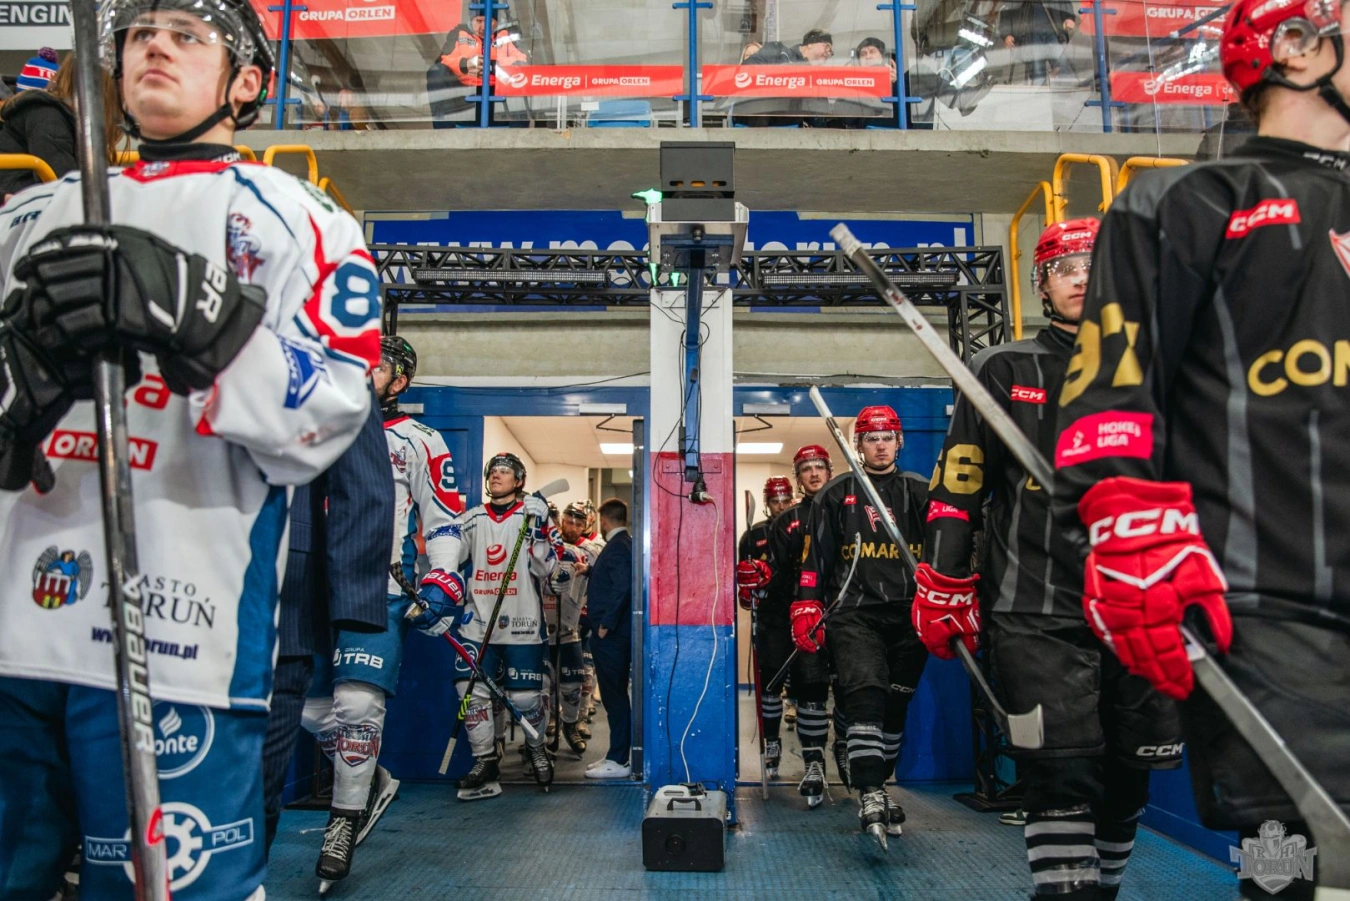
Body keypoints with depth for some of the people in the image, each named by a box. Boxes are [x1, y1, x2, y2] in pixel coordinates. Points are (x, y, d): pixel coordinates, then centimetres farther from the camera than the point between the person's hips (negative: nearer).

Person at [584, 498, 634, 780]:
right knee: (616, 695, 14)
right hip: (618, 632, 10)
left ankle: (618, 761, 0)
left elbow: (622, 586, -25)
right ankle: (617, 755, 23)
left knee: (614, 695, -5)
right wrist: (591, 571, 27)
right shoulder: (625, 544, 15)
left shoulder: (617, 547, -15)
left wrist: (606, 624, -20)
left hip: (611, 633, -10)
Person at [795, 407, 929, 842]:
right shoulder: (836, 494, 9)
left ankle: (877, 788, 26)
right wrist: (807, 608, 1)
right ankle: (871, 799, -21)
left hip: (908, 615, 2)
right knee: (866, 697, -19)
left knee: (896, 706, 10)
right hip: (855, 614, -2)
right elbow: (815, 556, 8)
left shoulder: (920, 491, 11)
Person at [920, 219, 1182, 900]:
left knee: (1127, 775, 11)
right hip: (1037, 611, -3)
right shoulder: (1003, 371, 5)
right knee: (1062, 774, -11)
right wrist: (944, 587, -4)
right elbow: (956, 484, 1)